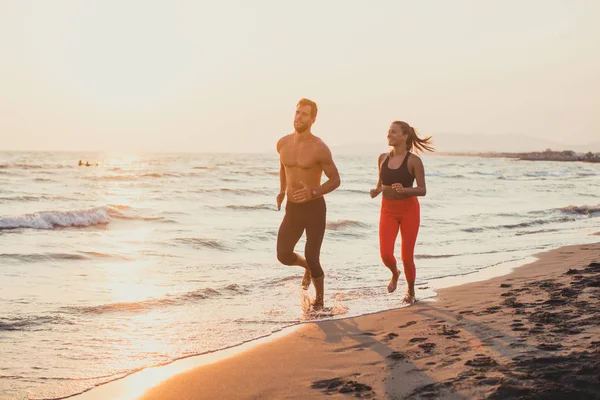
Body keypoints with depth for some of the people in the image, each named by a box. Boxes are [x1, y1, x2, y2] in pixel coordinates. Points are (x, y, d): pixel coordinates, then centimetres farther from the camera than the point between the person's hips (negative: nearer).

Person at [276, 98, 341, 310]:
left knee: (312, 259, -4)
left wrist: (313, 192, -25)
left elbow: (335, 180, -9)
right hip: (292, 209, 5)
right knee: (284, 256, -6)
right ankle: (308, 267, 29)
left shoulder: (320, 148, -15)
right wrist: (282, 191, 10)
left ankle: (319, 301, 21)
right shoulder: (283, 143, 2)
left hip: (315, 208, -4)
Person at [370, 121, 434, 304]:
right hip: (388, 211, 3)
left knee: (407, 256, 2)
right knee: (385, 254, -11)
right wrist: (376, 190, -8)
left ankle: (411, 291, 27)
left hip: (409, 210, -3)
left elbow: (422, 190, -11)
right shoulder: (383, 158, 2)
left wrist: (405, 190, -29)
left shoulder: (413, 161, -11)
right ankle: (394, 273, 25)